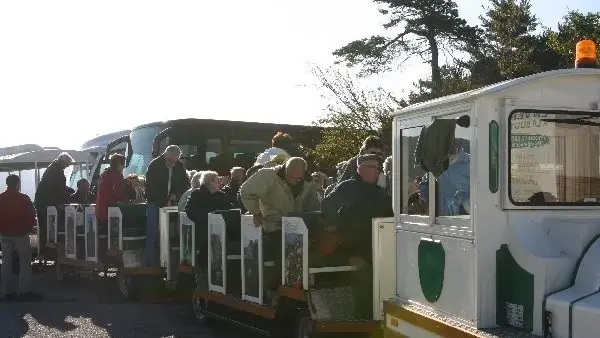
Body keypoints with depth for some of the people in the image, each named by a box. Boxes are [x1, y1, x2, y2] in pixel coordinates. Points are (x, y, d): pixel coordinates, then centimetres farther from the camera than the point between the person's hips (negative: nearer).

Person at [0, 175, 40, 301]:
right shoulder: (23, 198, -11)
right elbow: (32, 215, -8)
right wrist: (29, 228, 7)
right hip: (21, 234, -5)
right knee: (25, 262, 0)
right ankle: (23, 291, -4)